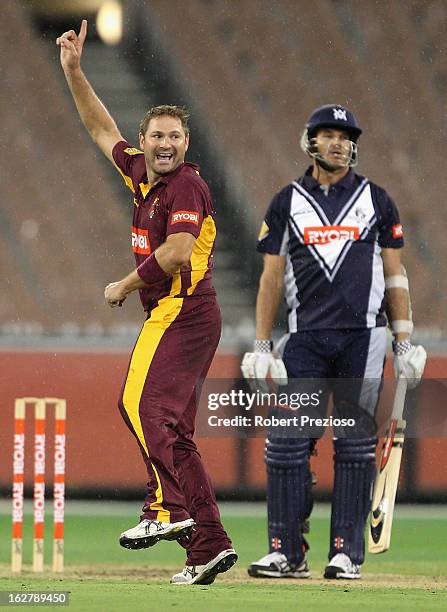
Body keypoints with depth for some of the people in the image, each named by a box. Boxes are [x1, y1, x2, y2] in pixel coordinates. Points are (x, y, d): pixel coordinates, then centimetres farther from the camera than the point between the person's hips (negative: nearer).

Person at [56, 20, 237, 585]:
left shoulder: (186, 185, -9)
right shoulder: (140, 172, 15)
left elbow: (175, 253, -19)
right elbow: (102, 129, 27)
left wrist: (124, 286, -7)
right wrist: (73, 71, 22)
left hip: (182, 311, -9)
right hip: (172, 313, 9)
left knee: (143, 403, -22)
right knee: (172, 430, 5)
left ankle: (167, 507, -30)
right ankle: (208, 544, 3)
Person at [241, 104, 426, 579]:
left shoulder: (375, 200, 9)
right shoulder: (287, 203, 9)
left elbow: (395, 274, 10)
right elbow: (271, 279, 9)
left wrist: (404, 343, 3)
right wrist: (261, 348, 3)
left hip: (362, 338, -1)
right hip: (304, 339, 1)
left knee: (355, 446, -2)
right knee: (286, 444, -4)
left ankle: (346, 553, 2)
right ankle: (287, 553, 1)